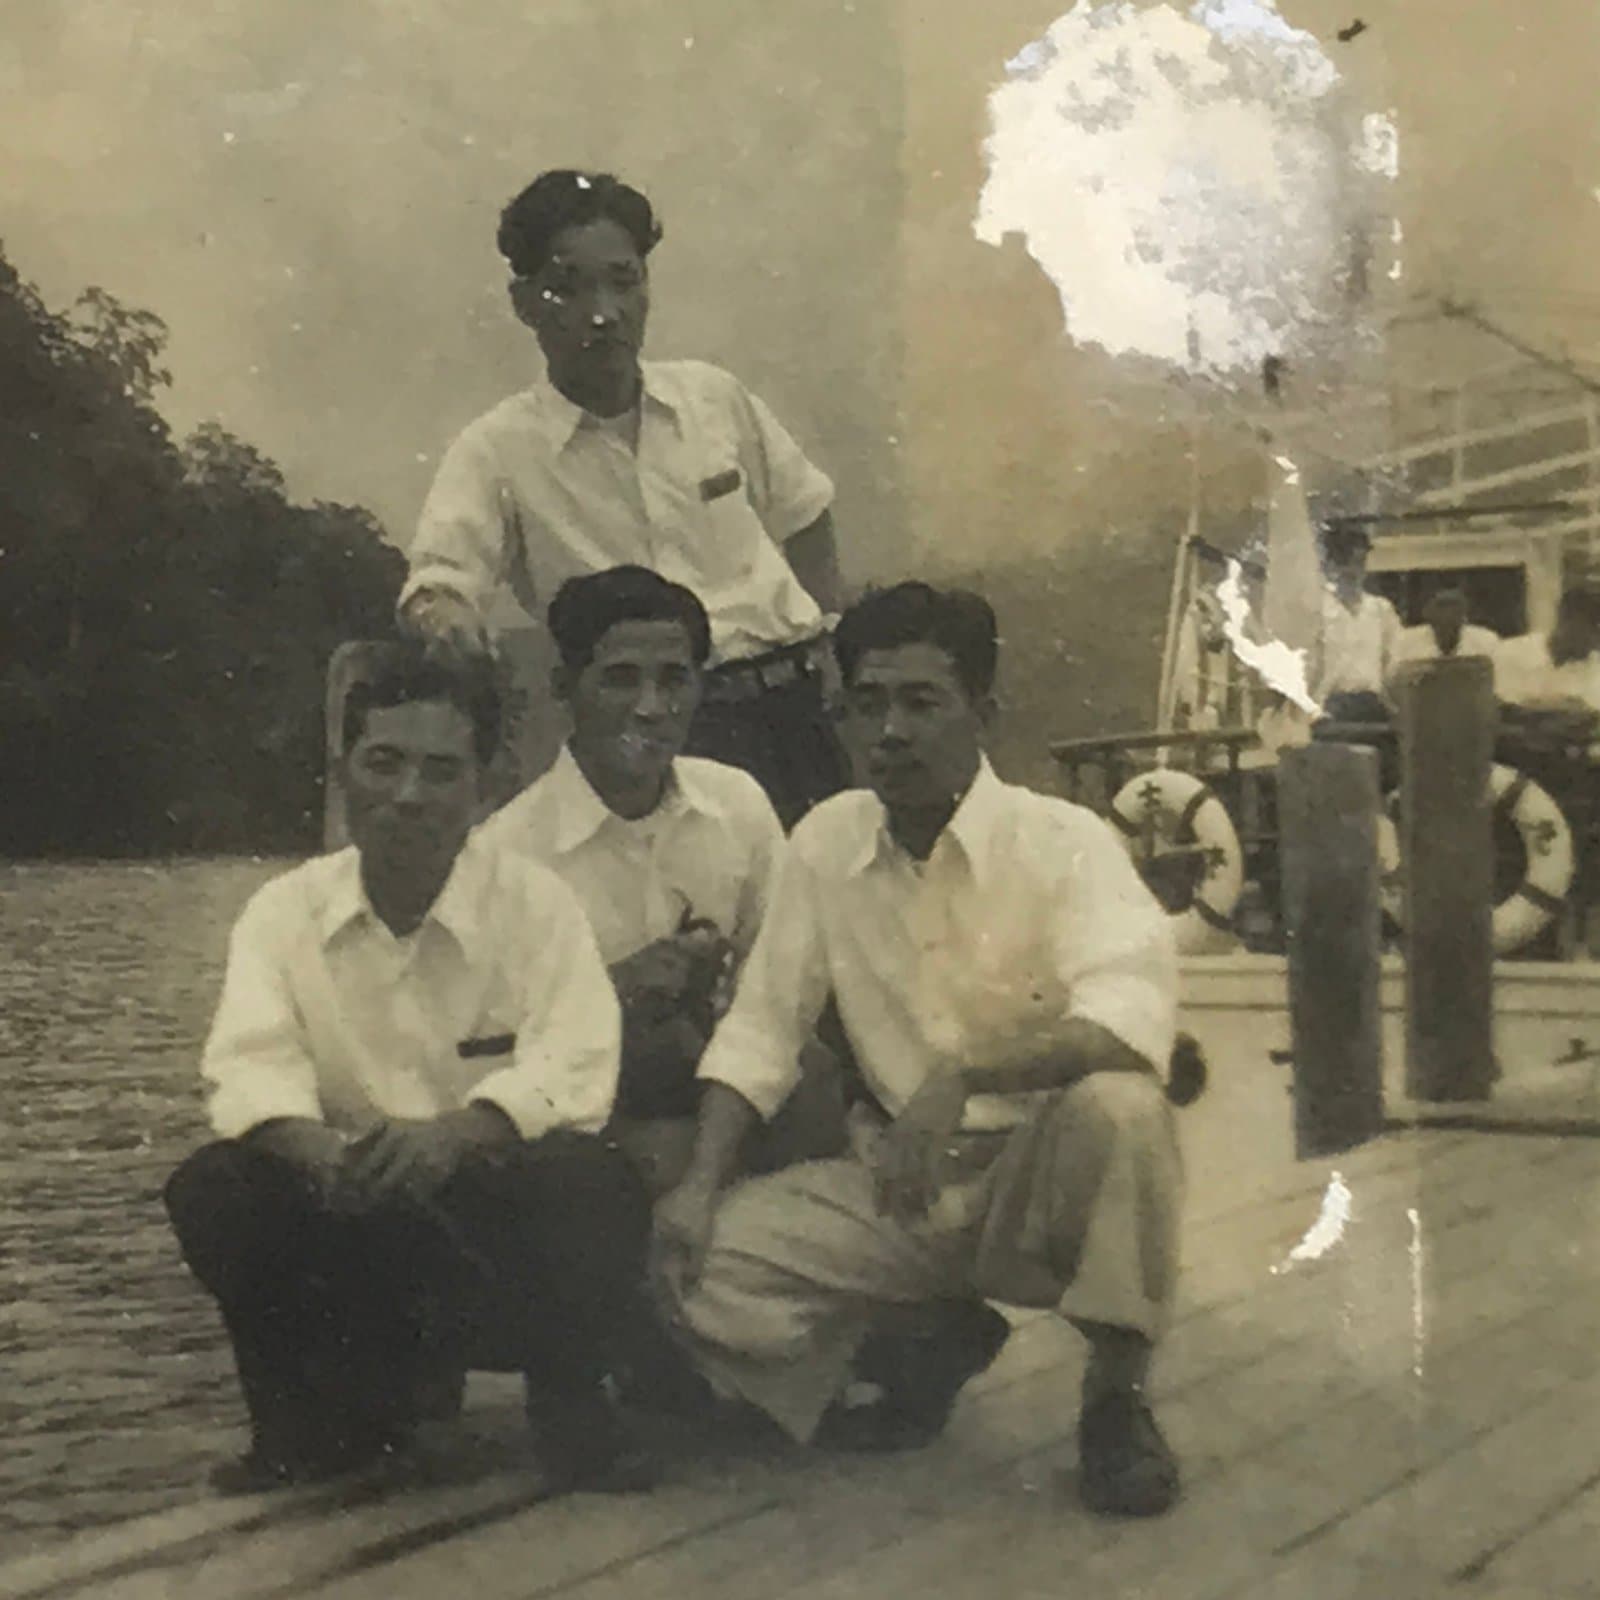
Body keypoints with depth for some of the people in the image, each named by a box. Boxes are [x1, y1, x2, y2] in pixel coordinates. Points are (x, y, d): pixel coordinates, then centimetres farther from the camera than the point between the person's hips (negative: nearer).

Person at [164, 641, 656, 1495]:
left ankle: (567, 1407, -2)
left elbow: (573, 1069, -18)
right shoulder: (283, 911, 1)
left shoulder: (536, 903, -5)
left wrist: (455, 1133, -38)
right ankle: (316, 1422, 0)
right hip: (347, 1224, 2)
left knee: (595, 1187, -32)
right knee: (211, 1191, -24)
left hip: (500, 1216, -2)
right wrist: (316, 1148, -36)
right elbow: (249, 1065, -12)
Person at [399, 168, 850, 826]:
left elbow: (802, 514, 24)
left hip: (787, 705, 4)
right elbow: (435, 582, -10)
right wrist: (444, 613, -34)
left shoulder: (715, 398, 10)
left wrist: (821, 640, 13)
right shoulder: (497, 451, -1)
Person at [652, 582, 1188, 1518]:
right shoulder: (826, 843, 1)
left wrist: (960, 1075, -42)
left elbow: (1133, 1019, -30)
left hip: (1040, 1176, -4)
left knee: (1119, 1109, -36)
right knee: (691, 1266, -16)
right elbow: (762, 1030, 6)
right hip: (895, 1182, 4)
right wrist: (703, 1184, -8)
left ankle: (1118, 1398, -12)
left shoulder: (1063, 842, -14)